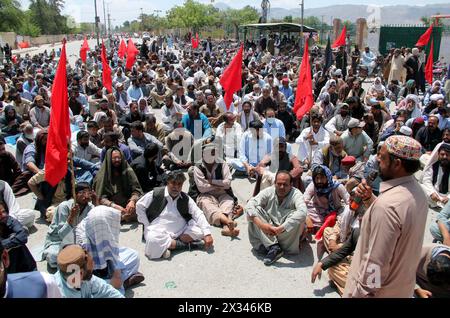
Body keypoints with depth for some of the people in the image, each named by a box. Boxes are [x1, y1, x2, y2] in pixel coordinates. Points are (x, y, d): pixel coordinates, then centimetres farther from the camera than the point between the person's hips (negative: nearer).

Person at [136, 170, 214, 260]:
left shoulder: (186, 199, 4)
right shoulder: (156, 194, -3)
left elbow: (198, 214, -3)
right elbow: (139, 206, 7)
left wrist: (207, 234, -17)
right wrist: (147, 225, -1)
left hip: (181, 231, 3)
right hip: (159, 231, -3)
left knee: (199, 231, -20)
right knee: (153, 241, -37)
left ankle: (166, 245, -17)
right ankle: (186, 244, -19)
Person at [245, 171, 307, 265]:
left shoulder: (296, 194, -14)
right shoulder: (268, 192, -7)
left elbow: (302, 212, -35)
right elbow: (249, 206, -20)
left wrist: (281, 228, -43)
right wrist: (261, 224, -37)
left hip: (288, 234, -1)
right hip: (268, 233, 2)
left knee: (298, 218, -30)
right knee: (254, 211, -20)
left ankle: (268, 247, -21)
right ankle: (274, 247, -28)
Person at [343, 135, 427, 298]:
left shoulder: (387, 205, -33)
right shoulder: (416, 191, -3)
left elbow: (376, 262, -29)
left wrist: (361, 292, -18)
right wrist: (369, 199, -3)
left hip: (380, 290, -8)